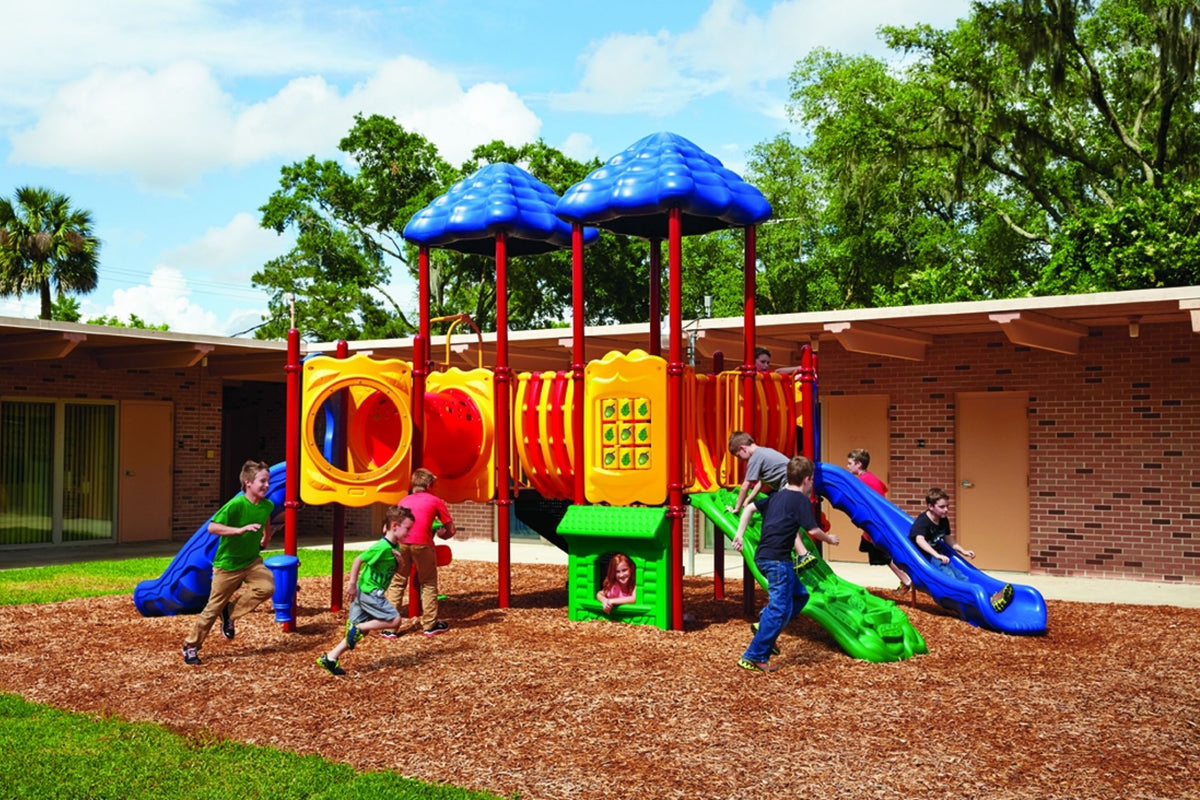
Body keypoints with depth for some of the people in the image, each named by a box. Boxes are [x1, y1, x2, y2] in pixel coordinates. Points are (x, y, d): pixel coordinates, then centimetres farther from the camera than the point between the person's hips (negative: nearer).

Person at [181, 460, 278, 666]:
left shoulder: (267, 505, -4)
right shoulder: (236, 505, -23)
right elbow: (212, 527, -29)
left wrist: (266, 538, 26)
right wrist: (240, 530, -37)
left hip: (252, 561, 5)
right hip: (227, 564, -5)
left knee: (267, 586, -23)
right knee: (213, 608, 3)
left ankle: (230, 612, -1)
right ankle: (190, 646, 23)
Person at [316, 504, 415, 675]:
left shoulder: (395, 547, 9)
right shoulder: (382, 547, -20)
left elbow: (395, 568, 19)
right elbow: (358, 560, -22)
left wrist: (399, 560, -4)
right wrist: (352, 584, -20)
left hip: (369, 593, 9)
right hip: (369, 592, -9)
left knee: (362, 631, 11)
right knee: (394, 620, -10)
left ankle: (330, 658, 12)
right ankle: (357, 628, -5)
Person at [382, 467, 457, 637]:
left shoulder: (404, 500, 28)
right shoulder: (436, 501, 18)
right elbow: (451, 531, 19)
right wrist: (440, 533, 39)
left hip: (400, 542, 3)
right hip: (422, 543, -3)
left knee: (397, 583, 12)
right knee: (428, 583, 14)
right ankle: (430, 624, 18)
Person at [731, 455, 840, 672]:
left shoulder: (776, 496, 18)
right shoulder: (802, 500, -4)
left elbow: (750, 508, 16)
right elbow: (813, 530, -9)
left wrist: (740, 533, 14)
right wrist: (829, 538, 9)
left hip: (763, 557, 9)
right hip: (777, 560, -9)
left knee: (800, 595, 19)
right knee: (780, 608, -6)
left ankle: (763, 626, 11)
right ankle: (753, 657, -7)